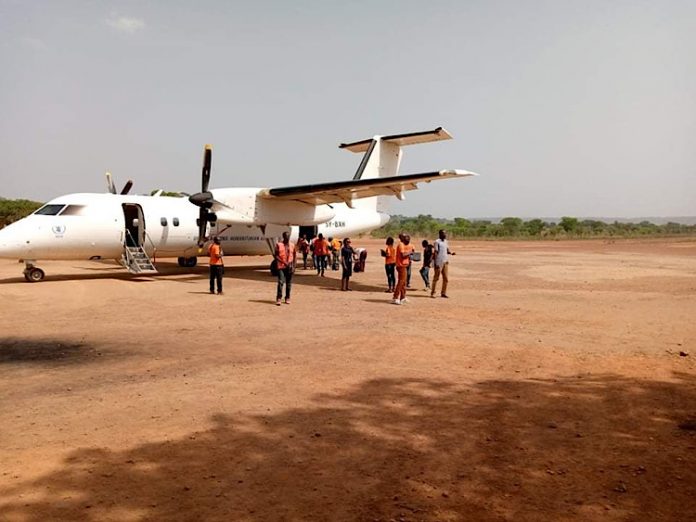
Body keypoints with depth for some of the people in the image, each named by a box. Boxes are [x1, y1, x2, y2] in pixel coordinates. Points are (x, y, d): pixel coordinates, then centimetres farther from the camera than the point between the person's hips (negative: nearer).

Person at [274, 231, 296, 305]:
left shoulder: (292, 245, 10)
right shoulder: (279, 245, 0)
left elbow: (294, 256, 12)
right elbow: (276, 255, -4)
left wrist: (293, 265, 0)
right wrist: (284, 262, -14)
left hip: (290, 267, 3)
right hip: (281, 266, -3)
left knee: (289, 283, 6)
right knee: (281, 282, -12)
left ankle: (287, 298, 16)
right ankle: (278, 298, -7)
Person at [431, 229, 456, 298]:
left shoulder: (445, 241, 13)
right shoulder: (437, 242, -10)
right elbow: (435, 253, -13)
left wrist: (451, 253, -6)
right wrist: (435, 263, -18)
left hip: (445, 262, 7)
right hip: (439, 262, -7)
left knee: (446, 278, 7)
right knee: (436, 278, -1)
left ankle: (443, 293, 15)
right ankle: (432, 293, 7)